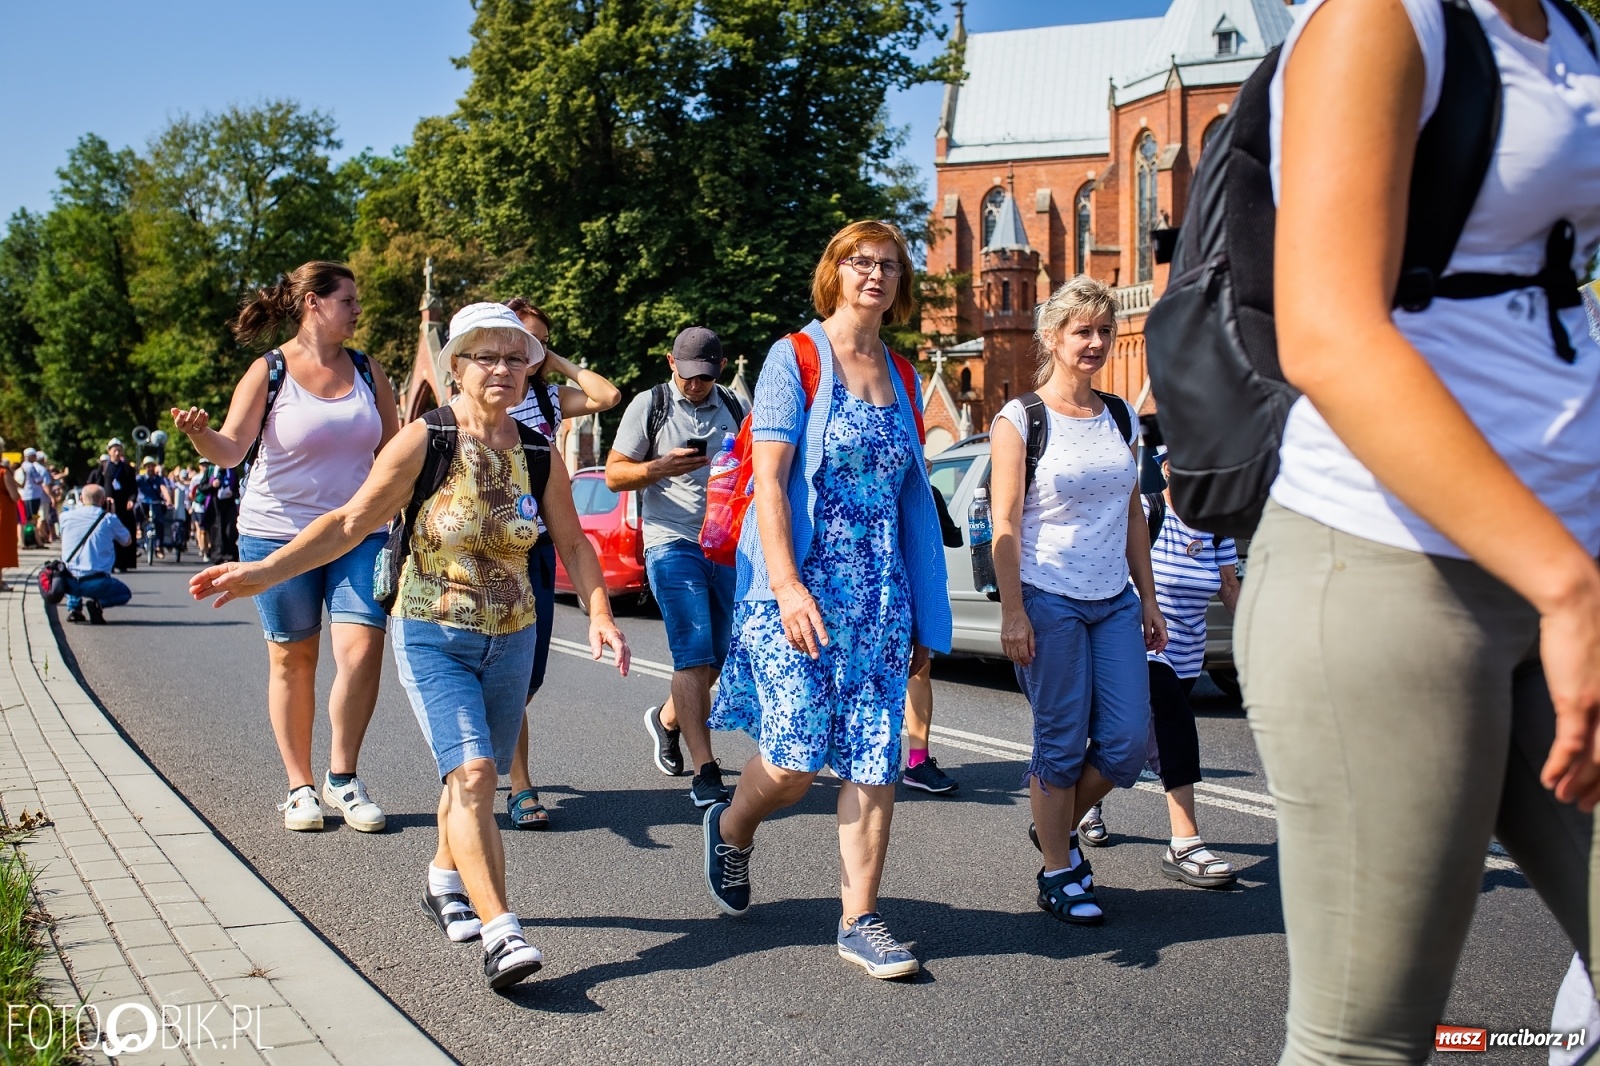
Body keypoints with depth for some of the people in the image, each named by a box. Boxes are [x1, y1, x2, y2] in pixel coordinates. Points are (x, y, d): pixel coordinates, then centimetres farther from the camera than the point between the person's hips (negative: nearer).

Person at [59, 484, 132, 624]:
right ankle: (97, 602, -6)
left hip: (69, 583, 4)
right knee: (125, 594, 26)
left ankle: (74, 609, 18)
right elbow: (128, 541, 13)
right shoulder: (109, 519, -3)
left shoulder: (65, 517, 4)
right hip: (97, 583, -4)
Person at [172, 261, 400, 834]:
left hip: (358, 535, 3)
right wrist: (200, 433, -32)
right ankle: (300, 786, 17)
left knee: (362, 648, -12)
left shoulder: (365, 369, 8)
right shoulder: (269, 371, -4)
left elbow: (394, 444, 15)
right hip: (280, 533, -2)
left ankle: (343, 776, 4)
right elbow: (230, 450, -11)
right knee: (292, 660, 4)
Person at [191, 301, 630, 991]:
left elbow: (573, 543, 5)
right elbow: (351, 521, -10)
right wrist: (263, 572, -18)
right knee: (471, 773, -18)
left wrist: (599, 613, -9)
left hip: (511, 642, 4)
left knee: (471, 777, 15)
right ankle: (500, 934, -18)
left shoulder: (538, 453, 0)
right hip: (432, 638, -4)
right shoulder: (424, 442, -10)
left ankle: (446, 883, 41)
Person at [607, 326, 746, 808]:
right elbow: (614, 475, 0)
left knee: (716, 658, 9)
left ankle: (667, 719, 37)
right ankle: (705, 771, -14)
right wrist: (661, 468, -17)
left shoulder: (734, 409, 14)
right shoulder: (649, 406, 2)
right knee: (694, 654, -14)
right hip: (673, 544, -5)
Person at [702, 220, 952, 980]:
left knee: (874, 761, 1)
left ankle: (859, 921, 10)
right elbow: (768, 480, -10)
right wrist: (787, 585, -22)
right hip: (802, 585, -5)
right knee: (795, 759, -7)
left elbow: (912, 502, 17)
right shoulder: (796, 357, -2)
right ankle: (731, 828, 26)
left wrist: (923, 619, 14)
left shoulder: (901, 379, 15)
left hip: (880, 595, 5)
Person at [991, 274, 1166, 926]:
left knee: (1128, 742, 2)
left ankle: (1059, 827, 28)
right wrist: (1012, 613, -14)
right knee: (1062, 744, 0)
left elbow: (1133, 516, 16)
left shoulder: (1120, 417, 12)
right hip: (1049, 602, -5)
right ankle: (1058, 874, 16)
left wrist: (1148, 600, 13)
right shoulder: (1020, 419, -4)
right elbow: (1006, 523, -8)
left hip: (1114, 602, 5)